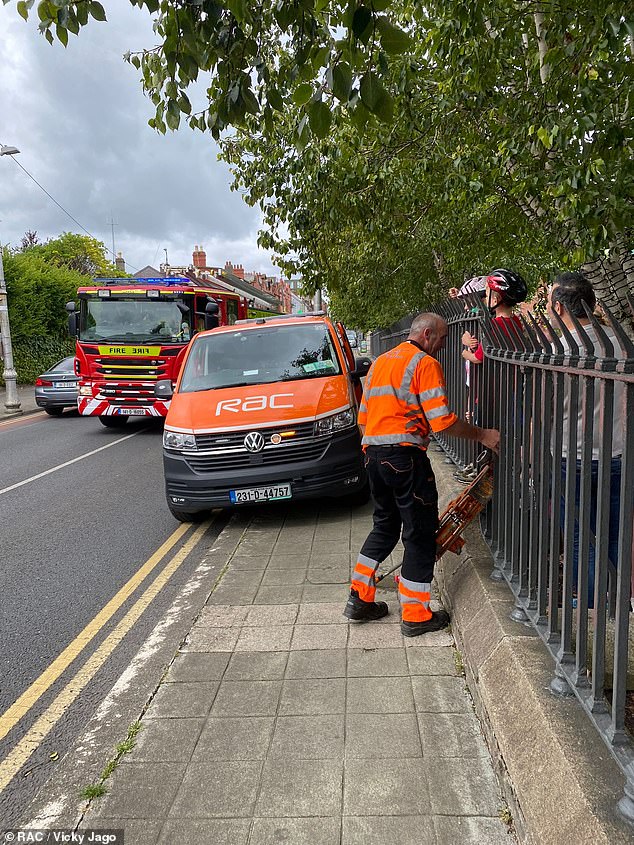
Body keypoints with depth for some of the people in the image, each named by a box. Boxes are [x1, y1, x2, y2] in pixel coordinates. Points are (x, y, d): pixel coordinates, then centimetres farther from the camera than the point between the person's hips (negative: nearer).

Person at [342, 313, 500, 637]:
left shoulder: (380, 362, 19)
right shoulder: (426, 364, -6)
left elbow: (363, 417, 19)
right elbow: (442, 421, -14)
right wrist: (482, 435, -5)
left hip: (373, 452, 8)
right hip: (405, 454, -8)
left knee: (385, 525, 20)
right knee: (420, 532, 3)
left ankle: (359, 599, 22)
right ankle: (415, 615, 10)